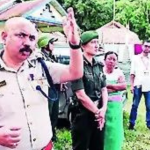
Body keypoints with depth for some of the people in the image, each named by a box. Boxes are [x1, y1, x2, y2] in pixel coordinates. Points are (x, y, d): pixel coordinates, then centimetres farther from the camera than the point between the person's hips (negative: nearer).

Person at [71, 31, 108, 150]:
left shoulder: (99, 65, 7)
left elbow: (104, 89, 9)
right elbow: (81, 95, -19)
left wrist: (103, 109, -6)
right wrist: (97, 112, -11)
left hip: (99, 116, 7)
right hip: (83, 116, -7)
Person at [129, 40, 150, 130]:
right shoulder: (136, 58, 6)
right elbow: (132, 73, 5)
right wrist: (132, 85, -2)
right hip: (138, 86, -1)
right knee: (135, 105, 5)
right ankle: (132, 123, 12)